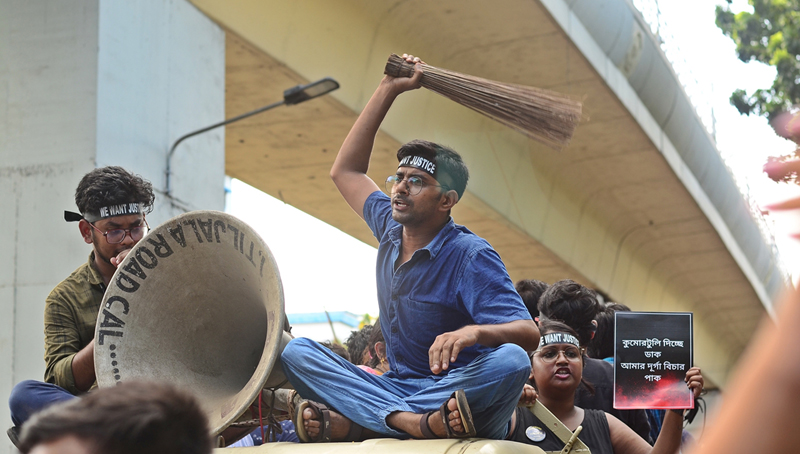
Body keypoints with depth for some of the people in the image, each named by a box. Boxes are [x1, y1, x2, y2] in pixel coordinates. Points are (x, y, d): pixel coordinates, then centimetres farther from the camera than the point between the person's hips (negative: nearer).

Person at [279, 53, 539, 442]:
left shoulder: (470, 257, -11)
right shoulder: (391, 229, 10)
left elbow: (528, 334, -21)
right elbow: (345, 170, 22)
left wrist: (474, 332, -44)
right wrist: (389, 89, 16)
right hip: (396, 387, 6)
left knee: (510, 361, -38)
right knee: (295, 352, -11)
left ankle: (349, 423, -39)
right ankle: (411, 421, -33)